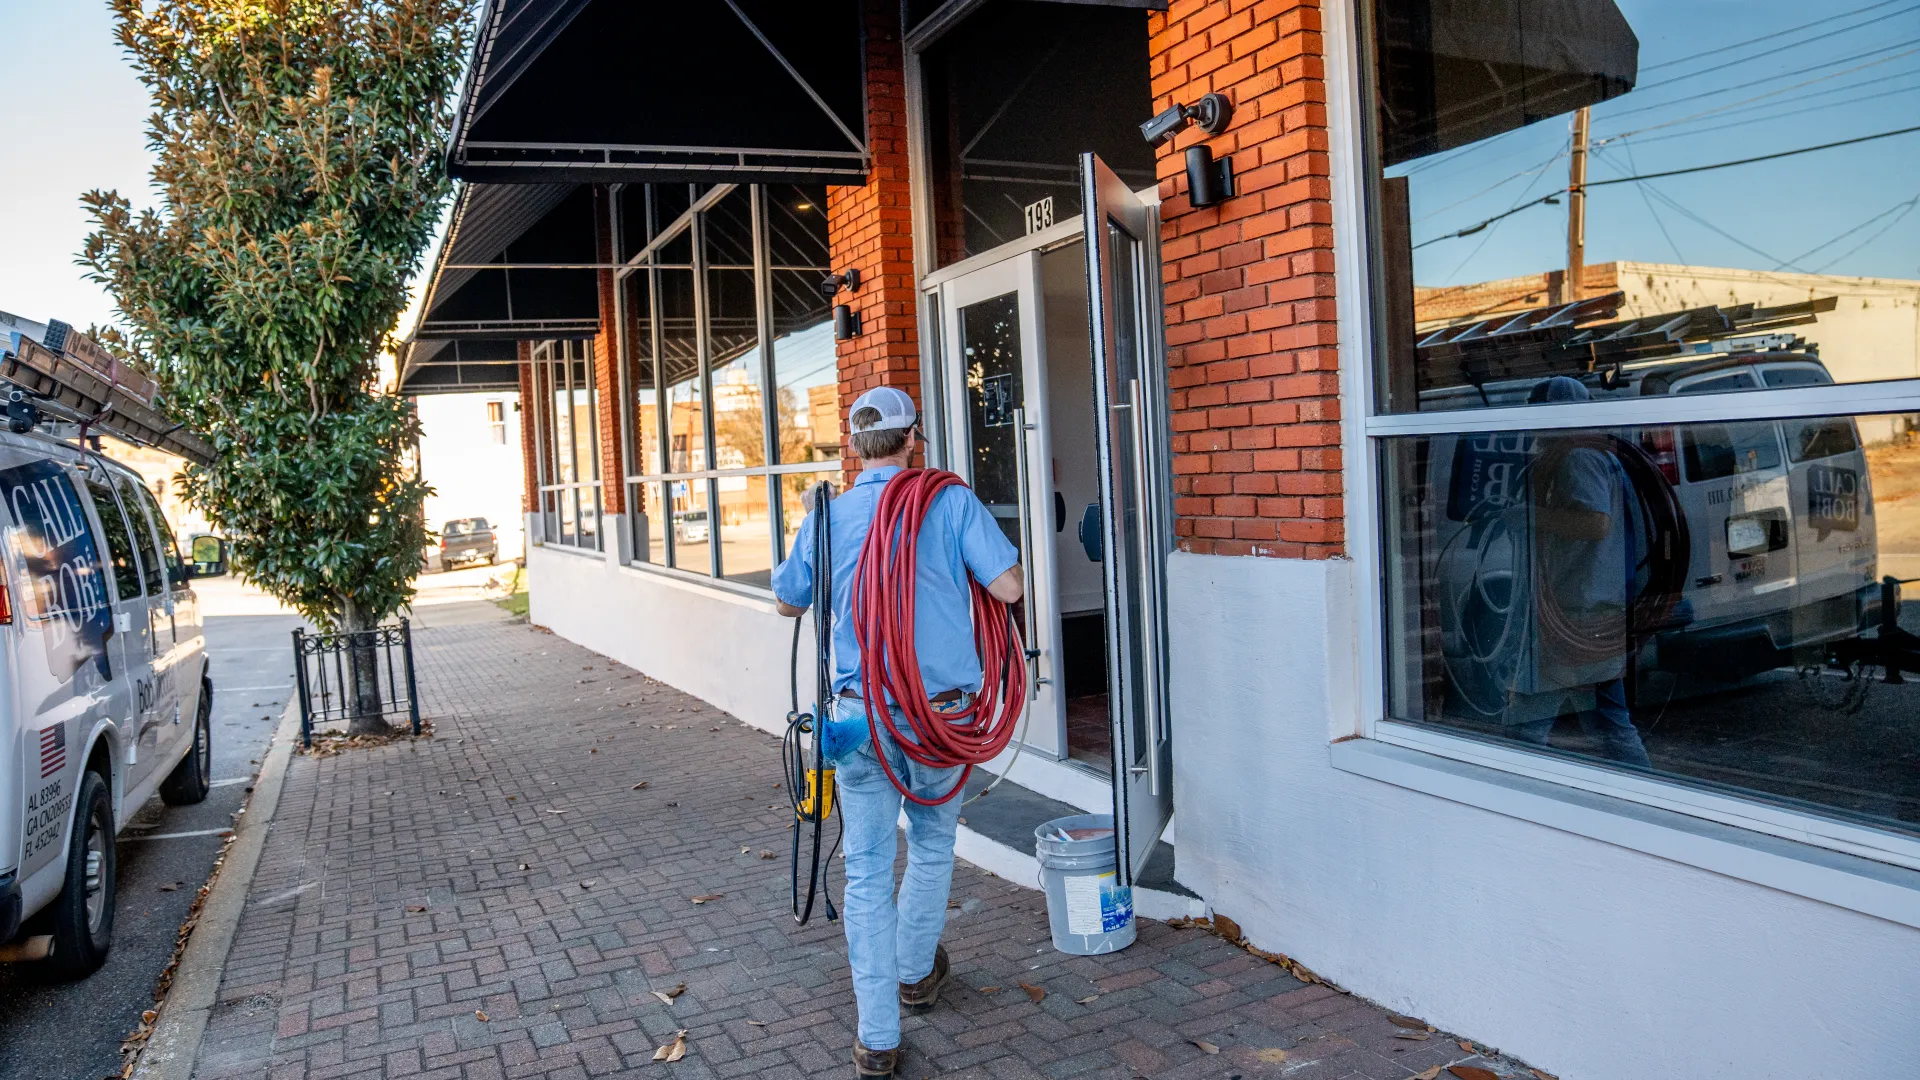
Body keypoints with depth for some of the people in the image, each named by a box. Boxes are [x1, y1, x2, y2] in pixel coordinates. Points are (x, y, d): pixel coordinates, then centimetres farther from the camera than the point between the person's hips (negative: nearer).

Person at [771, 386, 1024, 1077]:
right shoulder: (953, 502, -6)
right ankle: (915, 974, 43)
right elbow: (1009, 589, -10)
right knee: (932, 845, 23)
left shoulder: (827, 519, 1)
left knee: (867, 871, 7)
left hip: (863, 715, 0)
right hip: (942, 713, 0)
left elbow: (788, 601, 17)